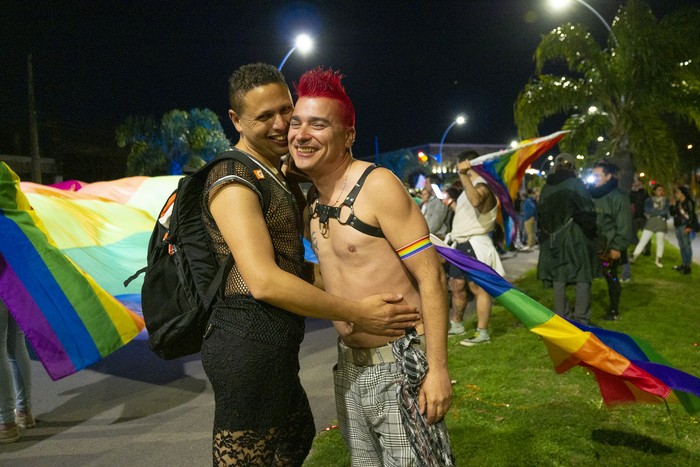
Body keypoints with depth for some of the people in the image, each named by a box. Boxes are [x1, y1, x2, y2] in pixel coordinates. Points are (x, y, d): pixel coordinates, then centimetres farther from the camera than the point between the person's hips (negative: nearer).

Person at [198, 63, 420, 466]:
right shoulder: (234, 181, -15)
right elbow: (264, 282, -24)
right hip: (249, 340, -10)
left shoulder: (276, 174, 16)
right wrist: (357, 314, -19)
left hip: (275, 341, 10)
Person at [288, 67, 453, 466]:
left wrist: (437, 368, -19)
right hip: (349, 366, 7)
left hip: (400, 364, -7)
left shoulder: (377, 186, -16)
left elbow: (431, 276, -17)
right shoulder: (313, 201, 6)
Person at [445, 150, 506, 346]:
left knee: (478, 287, -8)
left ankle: (482, 333, -3)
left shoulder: (482, 186, -14)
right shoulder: (471, 187, 20)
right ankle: (456, 324, 29)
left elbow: (476, 200, -39)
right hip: (461, 244, 11)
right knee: (456, 284, 15)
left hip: (475, 244, -11)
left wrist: (463, 175, -40)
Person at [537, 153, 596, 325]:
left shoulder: (546, 187, 8)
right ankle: (581, 318, -2)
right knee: (582, 276, 1)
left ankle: (562, 316, 13)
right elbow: (587, 211, -9)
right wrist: (590, 232, 3)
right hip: (574, 236, -5)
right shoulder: (576, 185, -6)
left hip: (552, 238, 5)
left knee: (558, 276, 10)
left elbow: (540, 214, 13)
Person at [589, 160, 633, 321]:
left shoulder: (619, 198, -8)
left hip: (608, 247, -6)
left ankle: (614, 310, 19)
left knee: (611, 277, 5)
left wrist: (617, 247, -16)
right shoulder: (591, 195, 10)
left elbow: (624, 226, -11)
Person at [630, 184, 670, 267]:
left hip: (661, 223, 1)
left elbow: (665, 211, -5)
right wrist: (659, 211, -8)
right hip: (650, 222, -1)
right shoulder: (649, 200, 7)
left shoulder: (666, 200, 9)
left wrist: (652, 212, -6)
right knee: (643, 241, -7)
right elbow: (647, 210, -8)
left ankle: (658, 260, 15)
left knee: (660, 242, 5)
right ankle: (633, 258, -10)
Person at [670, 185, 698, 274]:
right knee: (681, 246, 11)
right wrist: (673, 204, 3)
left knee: (687, 246, -6)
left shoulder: (689, 202, -8)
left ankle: (688, 266, -5)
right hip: (678, 226, 8)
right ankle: (683, 264, 18)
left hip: (685, 226, -8)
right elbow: (672, 214, 14)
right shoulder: (677, 203, 14)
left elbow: (691, 215, -12)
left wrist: (689, 227, -18)